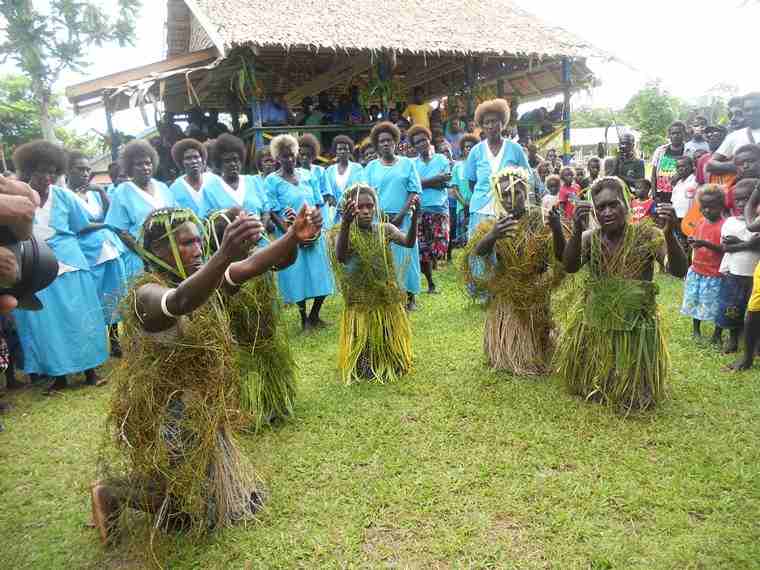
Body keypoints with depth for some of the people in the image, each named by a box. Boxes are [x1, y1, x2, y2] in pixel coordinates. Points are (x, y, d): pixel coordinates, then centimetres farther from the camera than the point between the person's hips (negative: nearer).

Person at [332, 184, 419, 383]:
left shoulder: (385, 229, -6)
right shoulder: (347, 233, -14)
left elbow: (409, 242, -21)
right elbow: (341, 258, -35)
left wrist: (414, 218, -39)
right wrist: (345, 223, -49)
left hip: (386, 299, 3)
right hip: (360, 300, -2)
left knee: (388, 340, 17)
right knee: (362, 342, 9)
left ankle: (389, 367, 39)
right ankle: (363, 372, 31)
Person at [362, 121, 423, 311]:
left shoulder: (407, 163, 9)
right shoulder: (371, 167, 12)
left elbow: (414, 191, 2)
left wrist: (401, 215, -9)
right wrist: (381, 214, -10)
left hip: (403, 219, -1)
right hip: (379, 219, 1)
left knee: (404, 257, 1)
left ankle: (409, 297, 8)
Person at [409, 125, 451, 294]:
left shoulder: (442, 159, 8)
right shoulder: (412, 163, 9)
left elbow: (444, 183, -3)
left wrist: (423, 182, -6)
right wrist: (436, 179, -10)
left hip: (439, 209, 0)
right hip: (419, 210, 0)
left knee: (439, 248, -8)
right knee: (422, 250, -2)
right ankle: (430, 282, 16)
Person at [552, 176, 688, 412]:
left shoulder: (647, 235, -10)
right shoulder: (590, 238, -3)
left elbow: (679, 271, -20)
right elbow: (570, 267, -20)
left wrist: (669, 233, -36)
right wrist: (577, 231, -36)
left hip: (635, 326, -2)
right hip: (594, 324, 3)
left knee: (632, 396, 11)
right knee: (587, 385, 18)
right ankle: (595, 392, 48)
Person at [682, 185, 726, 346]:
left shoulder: (724, 225, -14)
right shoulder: (701, 223, 7)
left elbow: (724, 249, -22)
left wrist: (706, 244, -33)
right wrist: (692, 242, -4)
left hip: (714, 274, -6)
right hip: (697, 270, 7)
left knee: (716, 304, 3)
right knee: (694, 300, 15)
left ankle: (717, 334, 18)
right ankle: (696, 328, 32)